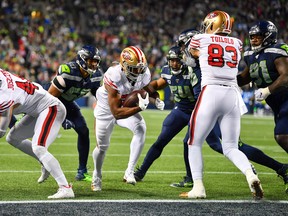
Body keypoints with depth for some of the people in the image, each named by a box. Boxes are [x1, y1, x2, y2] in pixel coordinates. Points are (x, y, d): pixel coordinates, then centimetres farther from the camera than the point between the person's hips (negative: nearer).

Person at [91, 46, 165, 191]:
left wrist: (156, 100, -24)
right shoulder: (113, 77, -39)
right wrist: (139, 107, -49)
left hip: (128, 108, 3)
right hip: (107, 109, -3)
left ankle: (129, 172, -21)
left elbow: (149, 91, 0)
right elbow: (116, 113, -39)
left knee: (141, 129, -26)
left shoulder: (144, 73, -23)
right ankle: (97, 177, 39)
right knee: (102, 146, 8)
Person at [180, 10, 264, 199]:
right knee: (231, 147, 9)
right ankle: (251, 175, -18)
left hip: (210, 93, -3)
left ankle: (198, 187, -3)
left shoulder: (200, 39, 7)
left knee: (195, 143, 9)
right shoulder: (237, 44, 15)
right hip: (233, 94, 3)